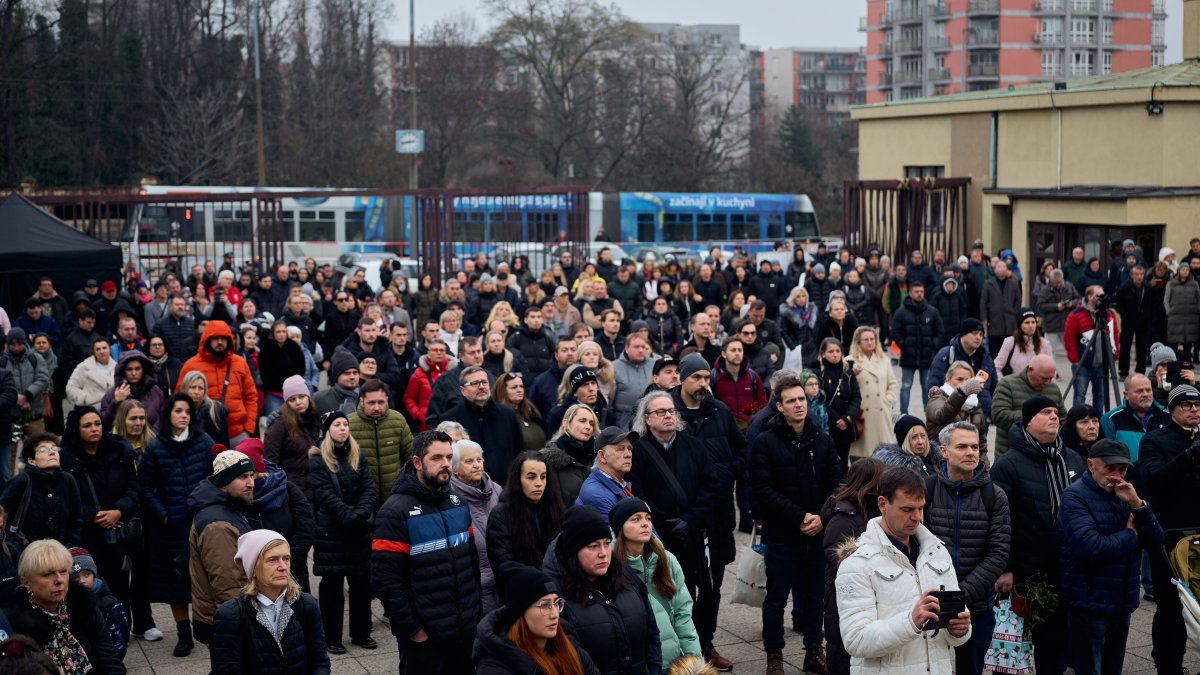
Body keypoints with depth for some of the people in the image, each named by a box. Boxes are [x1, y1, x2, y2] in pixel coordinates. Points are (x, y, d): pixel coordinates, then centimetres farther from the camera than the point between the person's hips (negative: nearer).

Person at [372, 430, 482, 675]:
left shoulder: (457, 502, 9)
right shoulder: (396, 511, -12)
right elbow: (384, 579, -17)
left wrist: (475, 606, 11)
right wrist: (411, 628, -15)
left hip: (466, 630, 6)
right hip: (425, 636, -6)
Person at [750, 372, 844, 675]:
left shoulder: (823, 441, 7)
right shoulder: (765, 442, -6)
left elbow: (837, 484, 5)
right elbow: (763, 489, -13)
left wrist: (822, 518, -10)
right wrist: (800, 517, -17)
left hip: (818, 535, 3)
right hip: (781, 536, -3)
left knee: (814, 598, 13)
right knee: (776, 599, 6)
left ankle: (814, 650, 27)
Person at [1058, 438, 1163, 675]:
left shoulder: (1125, 495, 11)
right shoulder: (1076, 496, -10)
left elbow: (1157, 542, 4)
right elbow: (1090, 547, -24)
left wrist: (1137, 505, -11)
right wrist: (1130, 535, -8)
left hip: (1122, 603, 7)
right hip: (1089, 604, -6)